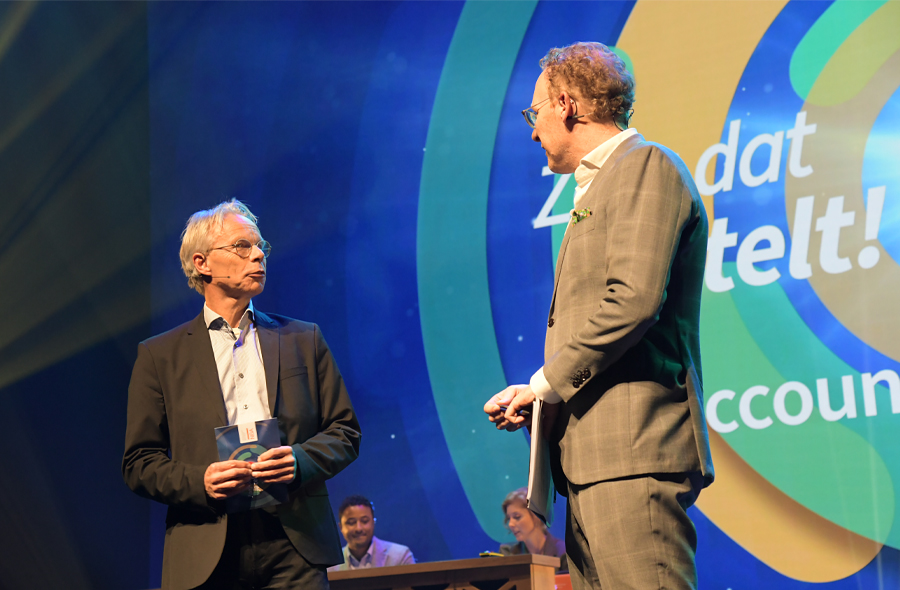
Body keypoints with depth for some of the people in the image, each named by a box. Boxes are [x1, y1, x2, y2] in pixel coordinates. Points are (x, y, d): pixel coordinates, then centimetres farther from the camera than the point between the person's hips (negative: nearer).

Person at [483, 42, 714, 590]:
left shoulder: (645, 165, -4)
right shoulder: (598, 186, 26)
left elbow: (636, 299, -17)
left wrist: (546, 383, -10)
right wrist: (537, 398, 9)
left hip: (634, 447, -10)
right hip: (593, 456, 10)